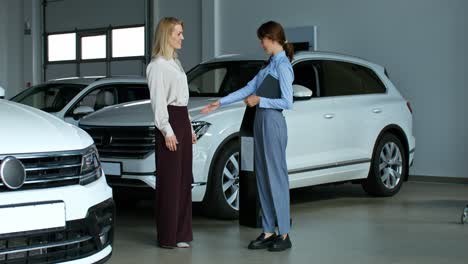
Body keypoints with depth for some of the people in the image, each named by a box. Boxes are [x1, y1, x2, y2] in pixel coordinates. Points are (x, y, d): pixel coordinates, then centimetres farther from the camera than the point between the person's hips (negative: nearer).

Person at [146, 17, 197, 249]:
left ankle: (181, 232, 17)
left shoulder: (175, 62, 18)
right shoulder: (158, 65, -9)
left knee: (184, 178, 10)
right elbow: (158, 101, -15)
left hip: (182, 120, 9)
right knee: (170, 180, -6)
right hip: (170, 121, -9)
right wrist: (166, 130, -19)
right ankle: (168, 236, -1)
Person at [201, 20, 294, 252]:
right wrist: (219, 103, 17)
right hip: (261, 122, 9)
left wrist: (259, 101, -10)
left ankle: (284, 234, 2)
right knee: (263, 178, 9)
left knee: (276, 177, -4)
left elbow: (287, 102, -16)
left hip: (273, 123, -9)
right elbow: (248, 89, 18)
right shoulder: (270, 64, 15)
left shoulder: (283, 66, -11)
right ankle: (269, 231, 14)